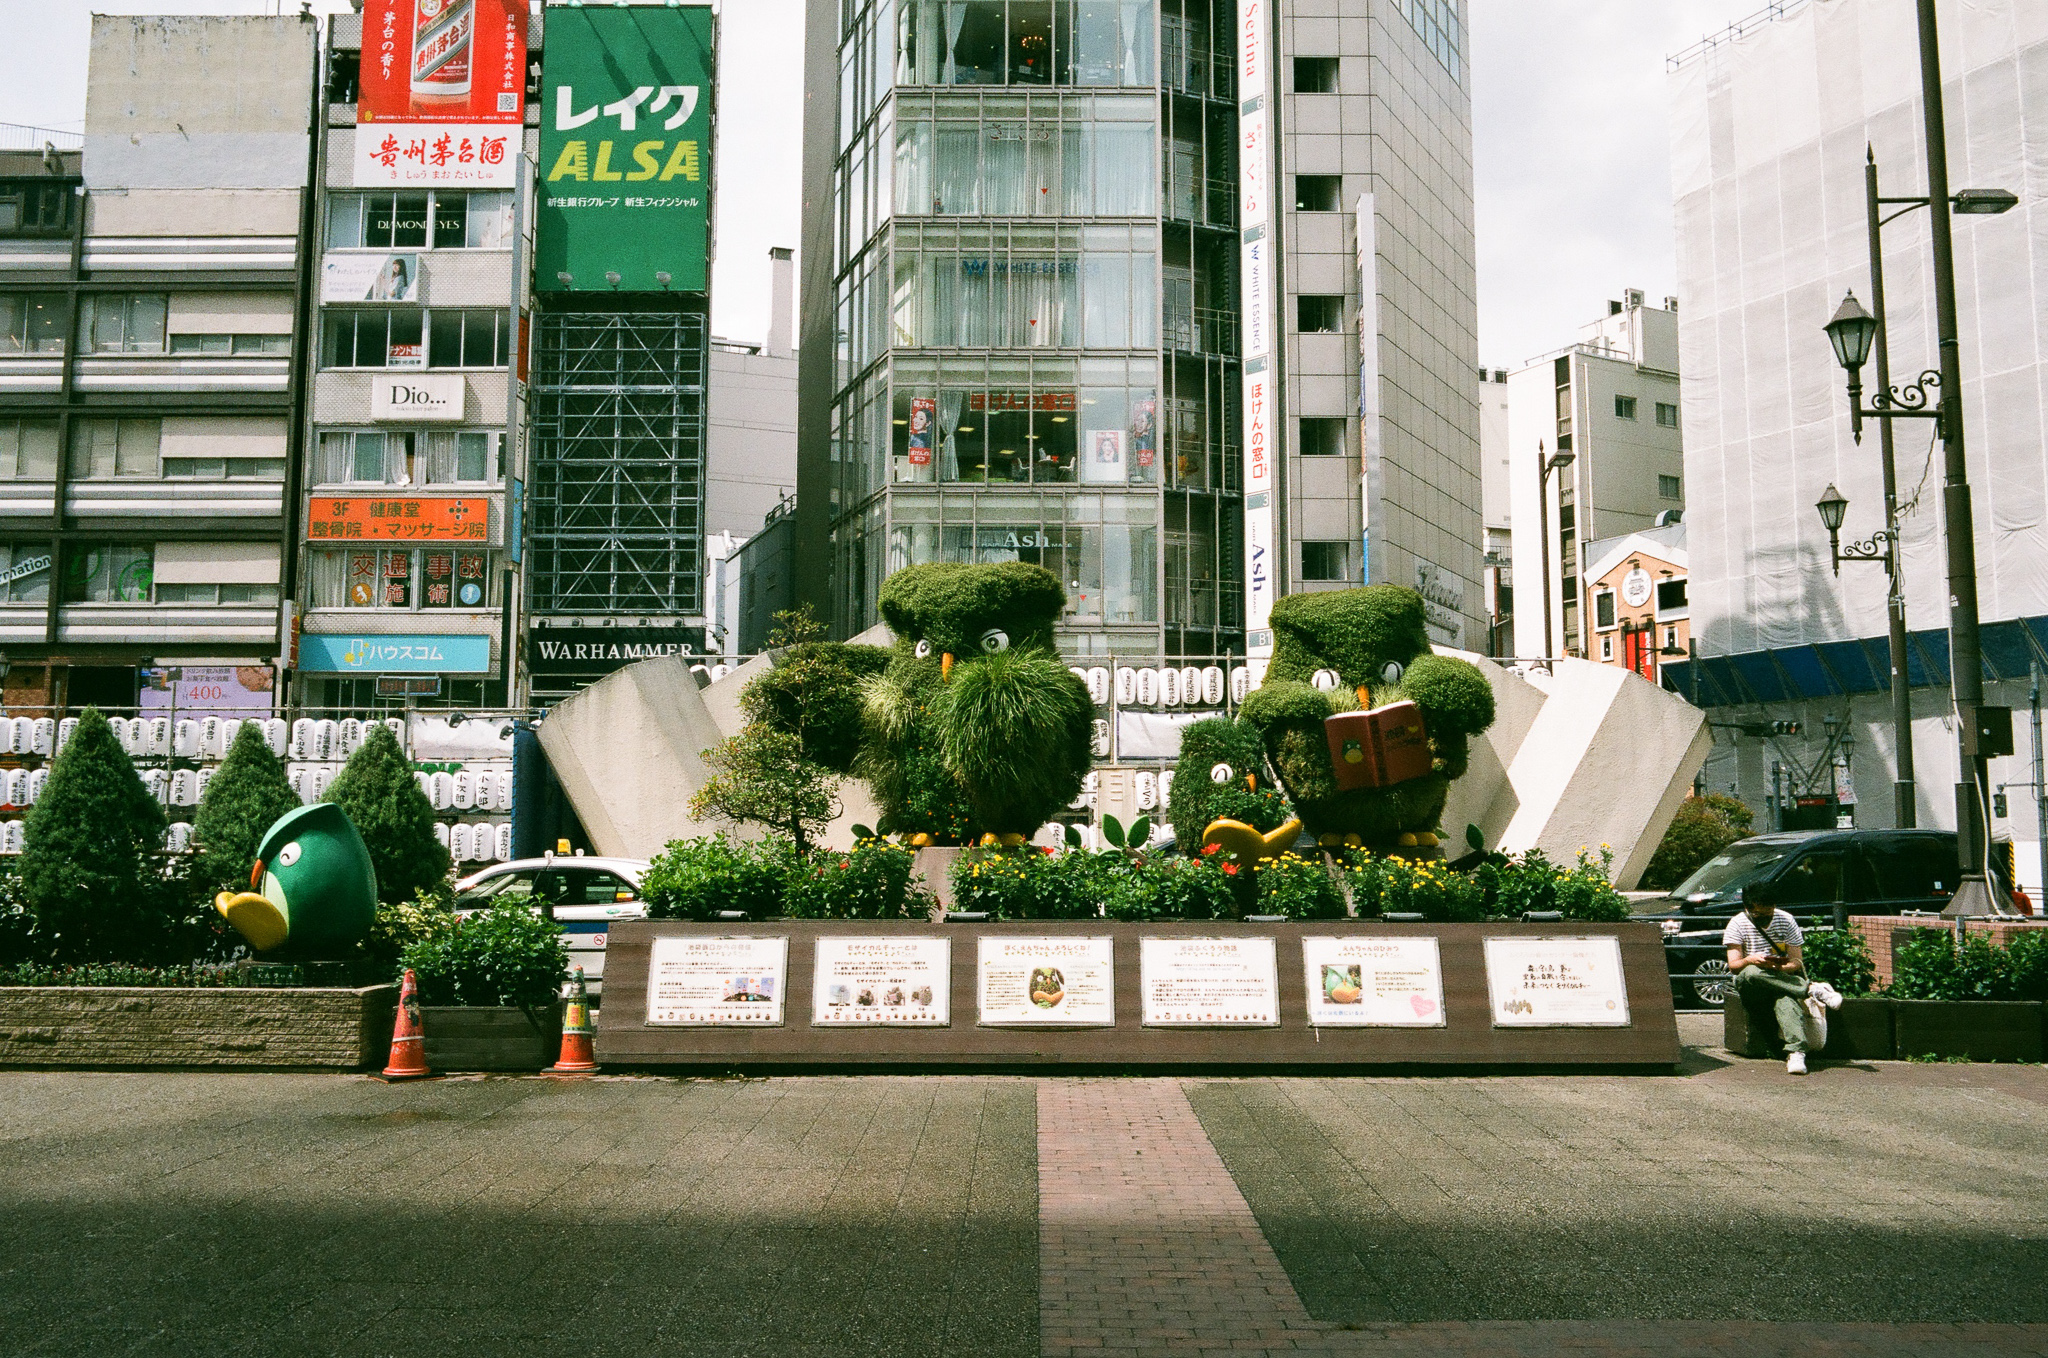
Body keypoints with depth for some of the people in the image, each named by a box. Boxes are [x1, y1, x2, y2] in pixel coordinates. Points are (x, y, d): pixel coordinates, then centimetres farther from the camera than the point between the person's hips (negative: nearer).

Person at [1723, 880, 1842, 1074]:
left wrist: (1783, 967, -24)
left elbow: (1797, 961, 1)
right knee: (1752, 972, -39)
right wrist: (1749, 960, -31)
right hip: (1748, 985, 0)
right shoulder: (1737, 924, -2)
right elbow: (1733, 965, -8)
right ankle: (1812, 990, -35)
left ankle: (1796, 1052, -55)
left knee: (1785, 995, -39)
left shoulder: (1786, 921, 3)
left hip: (1782, 977, 0)